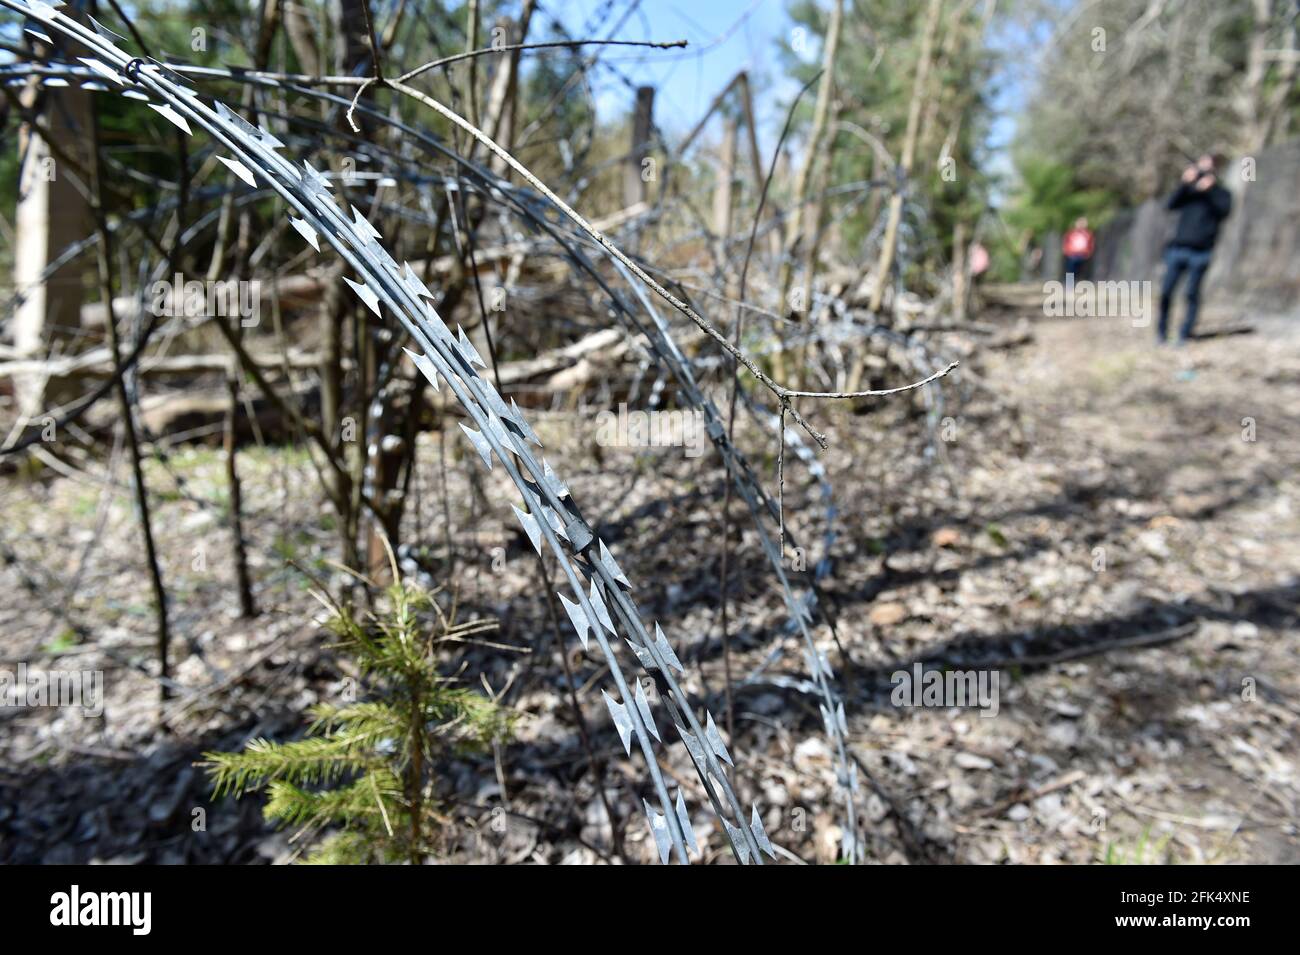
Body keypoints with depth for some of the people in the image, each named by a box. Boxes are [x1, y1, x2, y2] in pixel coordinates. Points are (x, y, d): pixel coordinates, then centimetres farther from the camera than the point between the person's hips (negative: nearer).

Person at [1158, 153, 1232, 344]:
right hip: (1178, 248, 1)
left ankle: (1185, 334, -1)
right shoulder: (1189, 191, 17)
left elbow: (1224, 211, -6)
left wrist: (1211, 189, -11)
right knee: (1166, 291, -5)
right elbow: (1171, 204, 0)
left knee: (1192, 293, -4)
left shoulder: (1221, 194, 13)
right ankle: (1161, 330, 8)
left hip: (1201, 252, -1)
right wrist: (1185, 183, -11)